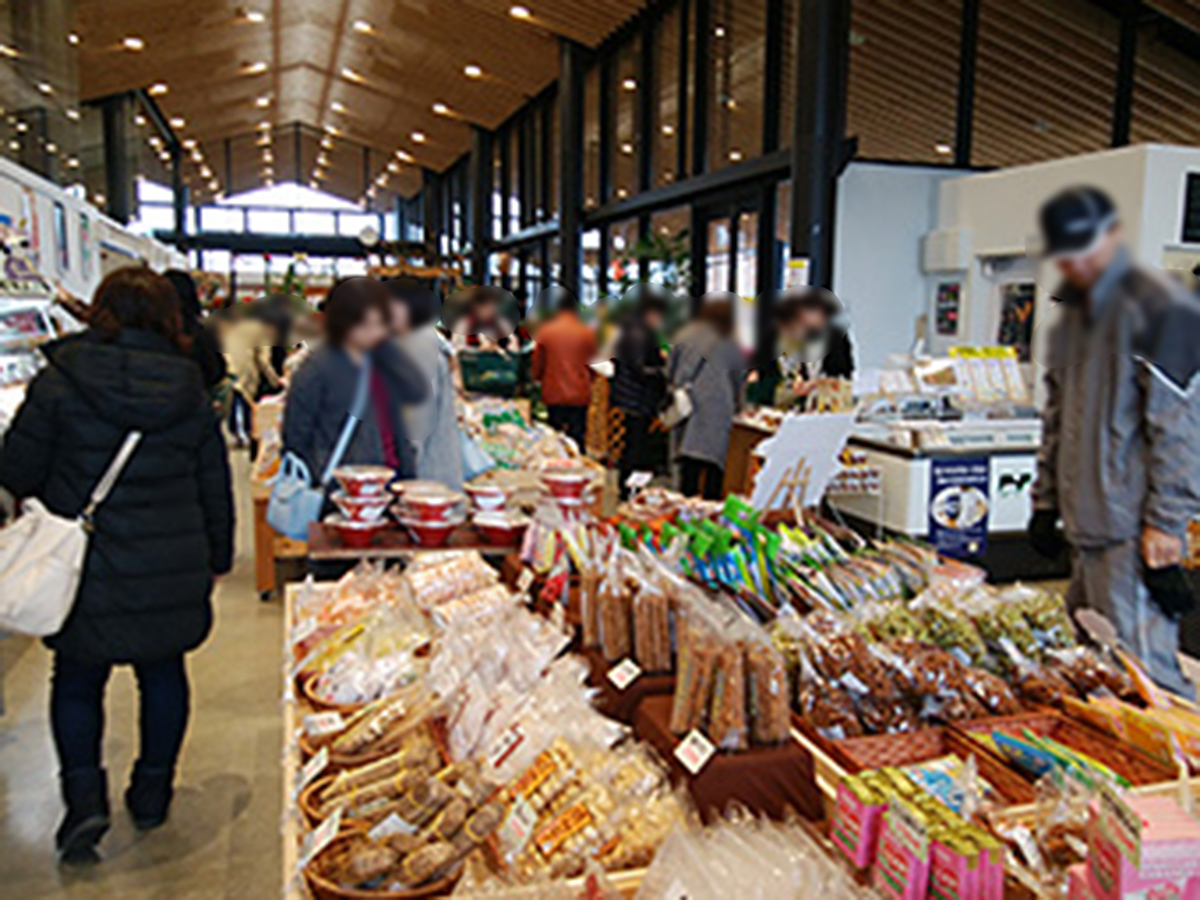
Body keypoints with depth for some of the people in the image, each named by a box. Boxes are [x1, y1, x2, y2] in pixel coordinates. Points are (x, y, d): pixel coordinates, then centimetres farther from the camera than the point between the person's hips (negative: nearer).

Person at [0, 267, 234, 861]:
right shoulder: (190, 393, 0)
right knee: (162, 673, 17)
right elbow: (215, 486, 6)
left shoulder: (59, 382, -9)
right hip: (172, 572, 3)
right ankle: (153, 791, 28)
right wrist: (217, 557, 17)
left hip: (86, 571, -2)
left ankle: (84, 794, 5)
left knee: (77, 678, 15)